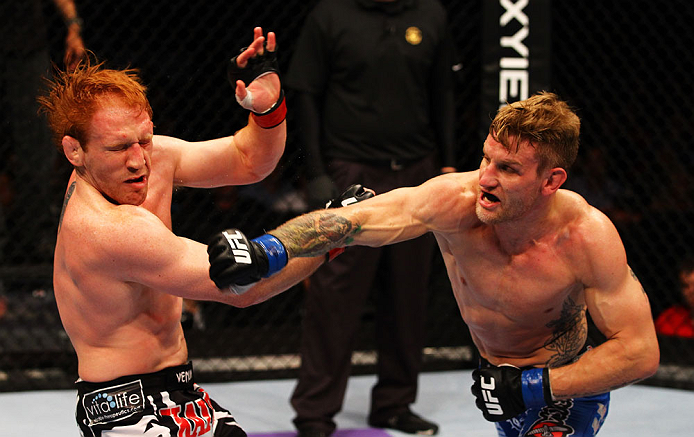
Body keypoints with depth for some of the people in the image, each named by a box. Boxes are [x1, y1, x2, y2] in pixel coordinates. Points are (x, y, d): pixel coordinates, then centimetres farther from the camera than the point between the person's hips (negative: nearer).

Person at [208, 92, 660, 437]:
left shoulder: (588, 236, -31)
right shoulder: (453, 203, -28)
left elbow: (641, 353, -25)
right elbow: (348, 220, -35)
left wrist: (533, 387, -29)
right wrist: (268, 250, -53)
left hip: (566, 384, -3)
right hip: (491, 369, 4)